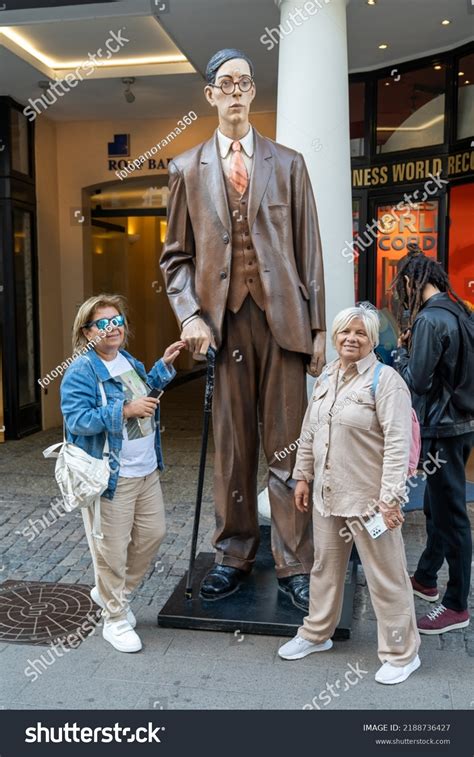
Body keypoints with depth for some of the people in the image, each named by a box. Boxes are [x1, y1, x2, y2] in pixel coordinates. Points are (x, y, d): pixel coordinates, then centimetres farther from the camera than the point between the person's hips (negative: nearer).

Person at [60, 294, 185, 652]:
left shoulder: (129, 360, 9)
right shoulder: (81, 371, -16)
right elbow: (76, 420, -24)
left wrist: (164, 365, 14)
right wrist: (126, 411, -28)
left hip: (147, 471, 9)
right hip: (111, 477, -8)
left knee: (153, 534, 18)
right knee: (112, 550, 3)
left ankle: (111, 593, 39)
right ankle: (115, 620, 23)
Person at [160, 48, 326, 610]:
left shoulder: (288, 164, 11)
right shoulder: (187, 168, 12)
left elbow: (309, 250, 7)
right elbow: (176, 255, 10)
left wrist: (318, 328, 2)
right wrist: (189, 315, -6)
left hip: (282, 316, 0)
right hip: (223, 319, 1)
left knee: (286, 446, 1)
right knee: (231, 448, 7)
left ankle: (293, 566, 10)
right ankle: (233, 558, 20)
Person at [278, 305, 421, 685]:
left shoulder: (385, 380, -13)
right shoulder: (325, 377, 9)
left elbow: (397, 443, -19)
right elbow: (309, 432, 17)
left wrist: (391, 497, -22)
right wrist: (303, 476, 15)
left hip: (370, 497, -7)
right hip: (327, 494, 7)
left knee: (386, 576, 4)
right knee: (325, 567, 20)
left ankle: (401, 653, 21)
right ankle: (316, 633, 39)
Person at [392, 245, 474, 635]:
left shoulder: (429, 320, -20)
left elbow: (416, 381, -19)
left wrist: (402, 350, -3)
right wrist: (413, 350, 10)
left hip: (442, 430, -9)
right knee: (437, 505, 21)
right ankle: (426, 578, 38)